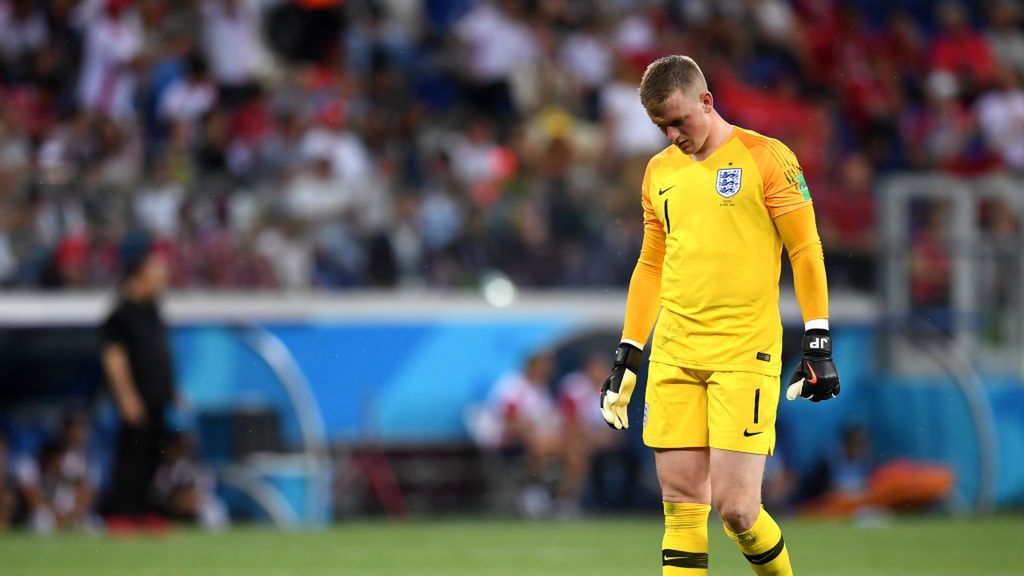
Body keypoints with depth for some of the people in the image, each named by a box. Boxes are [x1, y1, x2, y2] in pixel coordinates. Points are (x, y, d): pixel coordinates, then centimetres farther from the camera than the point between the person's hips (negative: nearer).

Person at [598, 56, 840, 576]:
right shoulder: (658, 172, 15)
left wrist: (817, 343, -7)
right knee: (681, 505, 0)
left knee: (735, 508, -11)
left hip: (745, 356, -5)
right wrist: (626, 357, 20)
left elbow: (806, 251, -1)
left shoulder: (765, 158, -2)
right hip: (673, 355, 5)